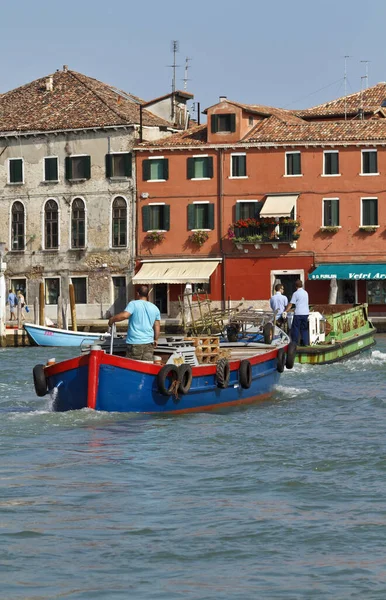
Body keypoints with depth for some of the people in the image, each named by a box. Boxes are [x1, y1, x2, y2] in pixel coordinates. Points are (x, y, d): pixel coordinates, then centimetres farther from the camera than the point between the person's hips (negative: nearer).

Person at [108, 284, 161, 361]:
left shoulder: (133, 304, -6)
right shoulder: (155, 308, 11)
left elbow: (124, 315, -20)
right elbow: (157, 326, 13)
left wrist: (112, 319, -4)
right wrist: (156, 339, 26)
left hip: (134, 343, -5)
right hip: (149, 343, 5)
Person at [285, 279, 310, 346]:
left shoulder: (295, 293, -6)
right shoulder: (305, 293, 12)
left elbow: (290, 304, -7)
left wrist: (286, 311, -2)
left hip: (298, 313, -6)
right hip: (306, 313, 6)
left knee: (295, 328, 2)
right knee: (304, 328, 12)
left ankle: (295, 342, 1)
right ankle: (306, 342, 8)